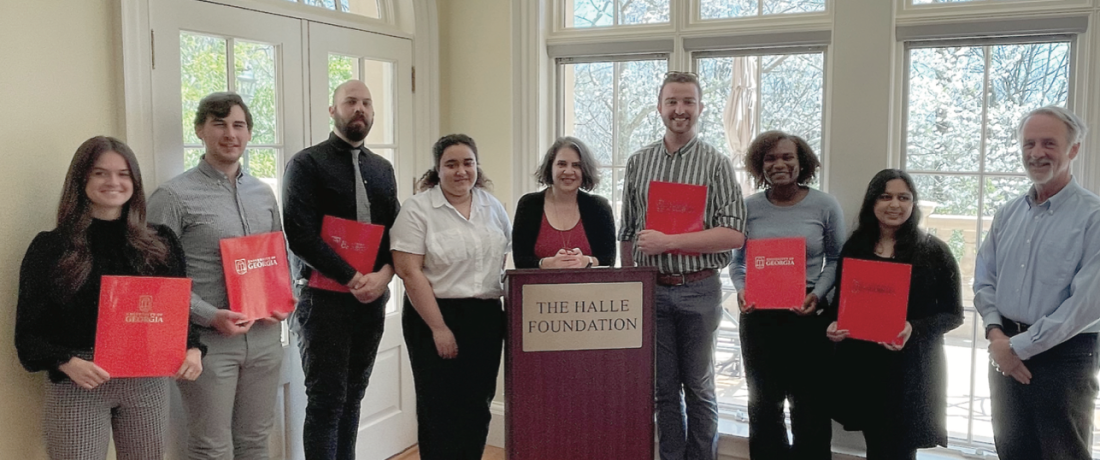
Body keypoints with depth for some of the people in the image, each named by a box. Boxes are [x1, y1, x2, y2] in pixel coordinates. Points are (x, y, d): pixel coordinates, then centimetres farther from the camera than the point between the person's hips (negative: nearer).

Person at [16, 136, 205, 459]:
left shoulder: (160, 243, 6)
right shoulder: (51, 248, -3)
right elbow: (29, 331, -4)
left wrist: (193, 349, -10)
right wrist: (68, 363, -21)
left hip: (148, 382, 3)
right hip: (76, 386, -3)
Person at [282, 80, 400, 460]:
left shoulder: (382, 168, 13)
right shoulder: (307, 164, -4)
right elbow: (300, 234, -14)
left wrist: (383, 275, -9)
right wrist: (352, 279, -16)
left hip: (371, 298, 5)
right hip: (324, 298, -5)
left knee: (352, 397, 12)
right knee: (326, 401, -2)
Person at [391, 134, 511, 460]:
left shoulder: (493, 207, 9)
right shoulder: (418, 209, -7)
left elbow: (508, 260, 15)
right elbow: (409, 272, -13)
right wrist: (439, 328, -16)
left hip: (487, 319, 5)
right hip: (435, 317, -4)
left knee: (478, 408, 10)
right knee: (441, 410, 2)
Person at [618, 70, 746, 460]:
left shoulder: (716, 164, -3)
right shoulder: (638, 163, 7)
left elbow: (733, 235, -12)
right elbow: (627, 233, 12)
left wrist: (668, 242, -17)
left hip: (699, 290, -2)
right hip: (652, 289, 3)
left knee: (699, 388, 9)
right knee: (664, 388, 10)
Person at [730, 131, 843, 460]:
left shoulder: (825, 206, -4)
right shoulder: (749, 207, 0)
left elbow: (836, 260, 0)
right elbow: (737, 261, 6)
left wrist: (818, 295, -15)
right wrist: (741, 290, -13)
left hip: (808, 317, -2)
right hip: (758, 316, 2)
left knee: (809, 403, 9)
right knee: (763, 401, 17)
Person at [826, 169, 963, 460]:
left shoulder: (934, 252, -4)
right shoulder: (854, 247, 6)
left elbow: (953, 313, -3)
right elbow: (840, 302, 14)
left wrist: (914, 329, -20)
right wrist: (834, 326, -8)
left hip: (912, 368, -3)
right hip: (861, 364, 3)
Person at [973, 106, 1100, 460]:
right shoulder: (1007, 215, 8)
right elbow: (984, 281, 9)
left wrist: (1021, 346, -17)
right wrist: (996, 334, -8)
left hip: (1064, 356, -5)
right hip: (1006, 352, 5)